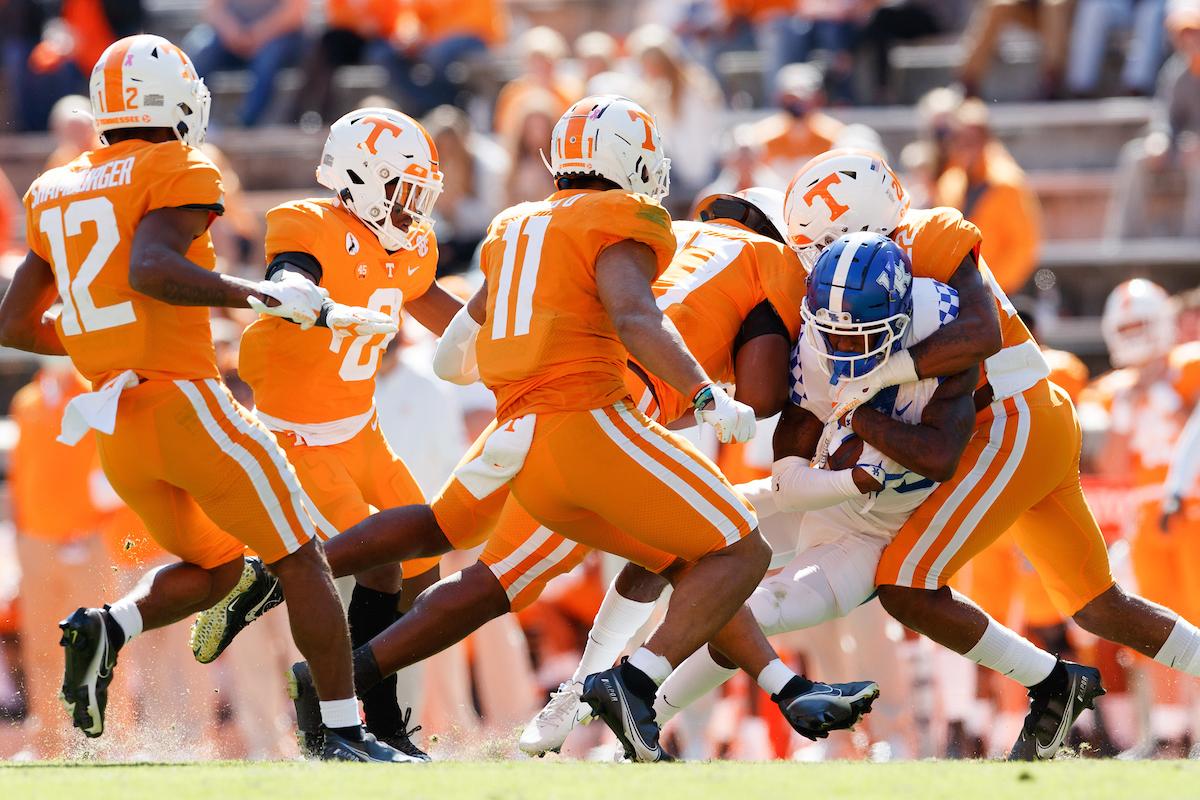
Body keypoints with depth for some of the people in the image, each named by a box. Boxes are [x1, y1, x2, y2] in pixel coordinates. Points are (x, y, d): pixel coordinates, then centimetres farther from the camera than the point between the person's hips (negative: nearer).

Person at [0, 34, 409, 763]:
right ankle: (345, 733, 0)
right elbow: (148, 269, -26)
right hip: (187, 403, -7)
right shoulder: (180, 176, -7)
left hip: (118, 429, 7)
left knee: (215, 568, 23)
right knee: (300, 561, 5)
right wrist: (260, 296, -21)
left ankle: (106, 630, -3)